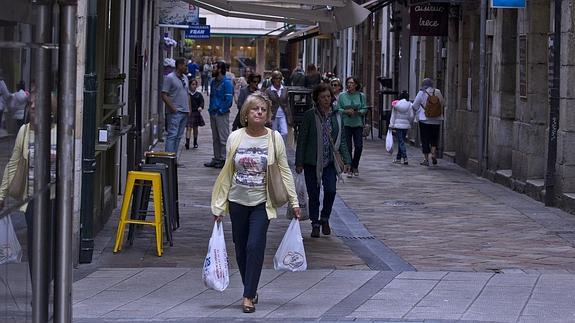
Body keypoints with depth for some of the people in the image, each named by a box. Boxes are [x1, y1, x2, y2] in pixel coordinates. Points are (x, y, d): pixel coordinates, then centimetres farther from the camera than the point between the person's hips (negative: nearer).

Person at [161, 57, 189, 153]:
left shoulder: (185, 78, 17)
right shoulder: (169, 78, -7)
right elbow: (164, 95, -12)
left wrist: (189, 108, 13)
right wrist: (172, 108, -17)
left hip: (184, 112, 8)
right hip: (175, 112, -8)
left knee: (178, 136, 8)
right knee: (172, 135, -12)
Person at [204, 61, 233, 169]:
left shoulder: (226, 82, -11)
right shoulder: (213, 82, 13)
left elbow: (228, 99, -15)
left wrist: (221, 110, -14)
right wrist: (211, 108, 11)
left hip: (222, 114, -9)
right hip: (213, 114, 9)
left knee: (223, 137, -4)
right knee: (215, 138, 13)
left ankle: (224, 159, -1)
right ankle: (217, 158, 19)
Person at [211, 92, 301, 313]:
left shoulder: (274, 138, -5)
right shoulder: (235, 138, -1)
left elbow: (284, 172, 0)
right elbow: (227, 173, 5)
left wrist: (294, 202, -4)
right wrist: (219, 206, 5)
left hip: (262, 202, -3)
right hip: (238, 201, 3)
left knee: (255, 247, -12)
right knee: (241, 248, 9)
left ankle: (248, 296, -6)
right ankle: (251, 290, 26)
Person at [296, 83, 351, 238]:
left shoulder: (336, 115, 4)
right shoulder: (309, 115, -5)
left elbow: (342, 139, 9)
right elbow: (302, 139, -2)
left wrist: (346, 160, 2)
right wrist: (299, 162, -4)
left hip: (330, 161, 2)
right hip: (312, 161, -2)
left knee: (330, 190, -13)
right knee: (313, 194, 4)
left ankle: (324, 218, 10)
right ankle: (315, 224, 19)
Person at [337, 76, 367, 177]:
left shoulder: (361, 96, 4)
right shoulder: (342, 96, 3)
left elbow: (365, 109, 4)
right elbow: (338, 109, 2)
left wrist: (357, 112, -14)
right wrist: (346, 111, -15)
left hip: (358, 124, 0)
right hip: (346, 124, 0)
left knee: (359, 146, -6)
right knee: (348, 147, -2)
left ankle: (355, 166, 15)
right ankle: (349, 169, 7)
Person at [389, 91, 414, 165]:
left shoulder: (395, 104, -2)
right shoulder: (409, 104, -4)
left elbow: (393, 115, 1)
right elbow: (411, 116, -5)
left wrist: (391, 125, 5)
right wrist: (410, 123, 13)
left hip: (398, 125, -2)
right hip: (406, 125, 2)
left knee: (401, 142, -4)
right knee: (401, 141, 14)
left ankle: (405, 158, -18)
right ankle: (398, 158, 20)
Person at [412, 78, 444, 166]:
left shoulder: (422, 93, -6)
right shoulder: (438, 92, 1)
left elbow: (415, 106, -1)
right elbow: (442, 105, 7)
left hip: (425, 119, -3)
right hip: (437, 119, 3)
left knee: (425, 139, 3)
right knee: (434, 138, 17)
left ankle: (426, 159, 2)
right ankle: (433, 153, -3)